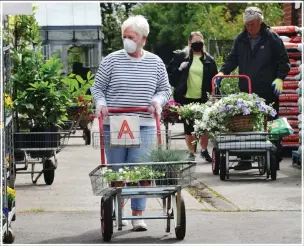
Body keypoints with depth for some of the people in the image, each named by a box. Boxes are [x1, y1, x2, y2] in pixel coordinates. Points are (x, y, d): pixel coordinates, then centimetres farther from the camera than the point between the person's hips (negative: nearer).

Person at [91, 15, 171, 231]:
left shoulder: (155, 63, 8)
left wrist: (158, 100, -4)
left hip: (144, 125, 1)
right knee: (116, 170, 4)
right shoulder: (112, 60, 2)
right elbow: (98, 87, 7)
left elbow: (165, 90, 16)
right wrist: (101, 103, -10)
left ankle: (138, 215, 2)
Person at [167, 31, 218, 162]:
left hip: (202, 99, 1)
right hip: (186, 98, -1)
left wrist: (211, 91, -1)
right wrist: (177, 84, -6)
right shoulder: (182, 56, 1)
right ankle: (191, 153, 15)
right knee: (188, 127, 6)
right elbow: (169, 72, 6)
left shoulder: (208, 59, 5)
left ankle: (204, 150, 17)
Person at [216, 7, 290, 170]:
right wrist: (223, 72, -3)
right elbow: (232, 59, 14)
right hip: (246, 92, 3)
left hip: (268, 92, -3)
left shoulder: (272, 38, -1)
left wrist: (280, 78, -13)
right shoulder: (241, 39, 9)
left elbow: (283, 61, 0)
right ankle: (245, 160, 7)